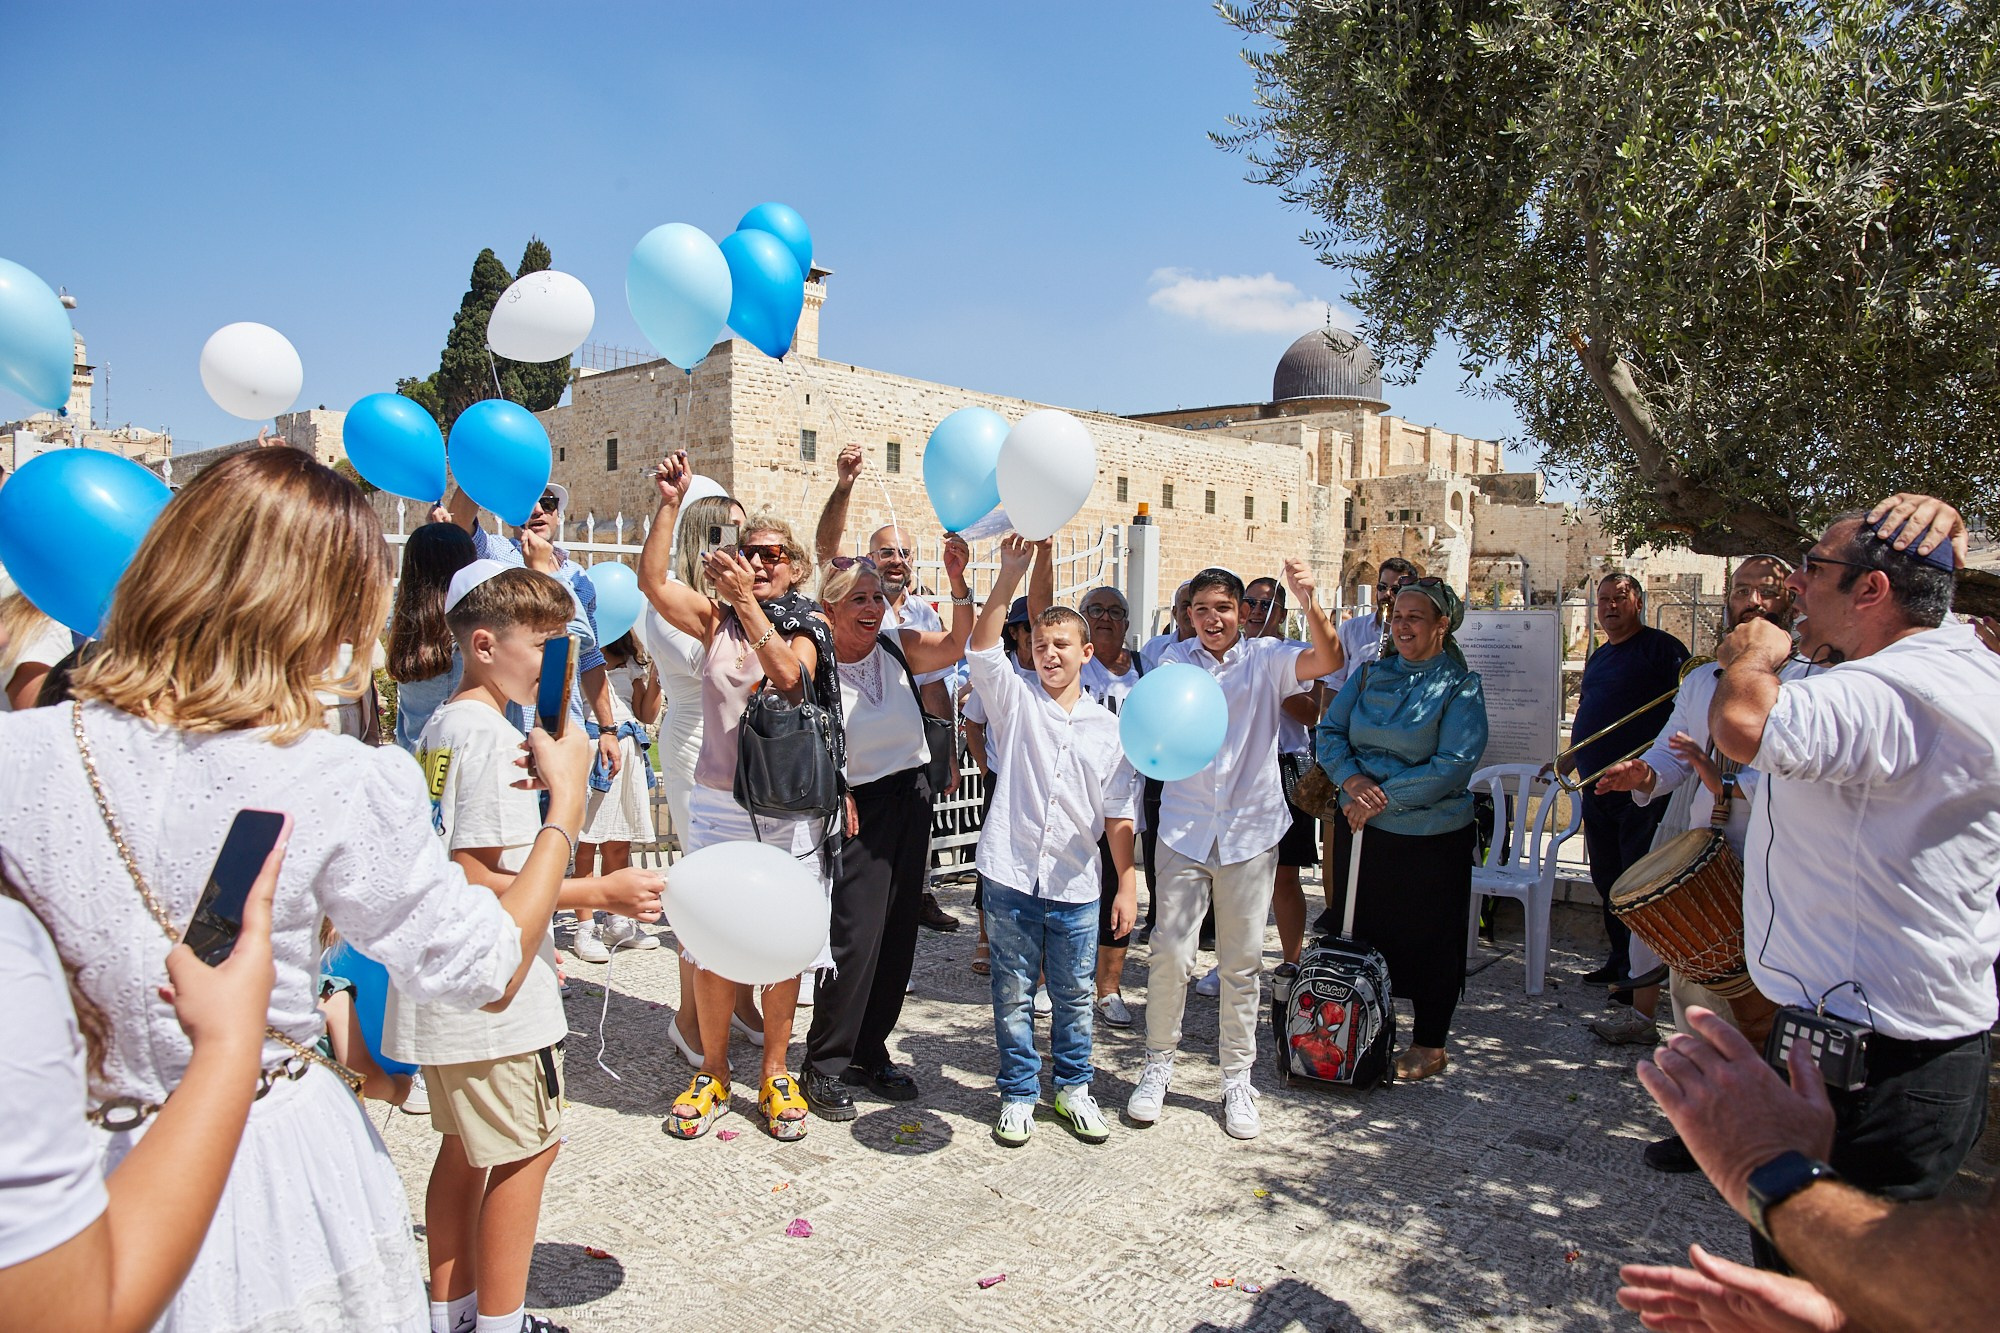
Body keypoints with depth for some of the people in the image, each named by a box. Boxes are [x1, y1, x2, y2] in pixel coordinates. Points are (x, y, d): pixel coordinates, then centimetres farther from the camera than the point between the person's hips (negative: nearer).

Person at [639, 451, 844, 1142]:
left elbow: (788, 675, -19)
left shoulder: (807, 629, 3)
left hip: (789, 811, 0)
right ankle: (713, 1072, 24)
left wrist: (748, 600, -27)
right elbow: (651, 580, -11)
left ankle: (775, 1074, 24)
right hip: (717, 805, 1)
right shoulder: (716, 618, 4)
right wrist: (670, 504, -18)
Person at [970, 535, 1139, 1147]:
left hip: (1076, 887, 1)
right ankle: (1018, 1095, 25)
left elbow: (1117, 816, 8)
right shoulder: (1016, 701, 1)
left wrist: (1128, 884, 4)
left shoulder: (1109, 728, 5)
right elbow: (981, 649, -16)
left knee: (1074, 996, 13)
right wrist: (1009, 575, -24)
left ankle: (1073, 1088, 31)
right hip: (1011, 877, -1)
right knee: (1013, 995, 9)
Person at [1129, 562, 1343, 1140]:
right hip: (1185, 826, 0)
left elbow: (1328, 659, -18)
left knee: (1242, 962, 8)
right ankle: (1158, 1065, 18)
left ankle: (1237, 1079, 24)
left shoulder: (1265, 657, -1)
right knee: (1170, 953, -3)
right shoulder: (1175, 660, 4)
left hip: (1249, 828, 0)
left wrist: (1309, 601, -34)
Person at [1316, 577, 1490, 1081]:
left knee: (1428, 939, 6)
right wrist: (1352, 779, -15)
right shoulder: (1369, 674, 7)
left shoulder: (1460, 685, -6)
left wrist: (1384, 797, -19)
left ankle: (1430, 1045, 23)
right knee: (1358, 931, 13)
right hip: (1361, 828, 4)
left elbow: (1456, 762, -16)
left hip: (1431, 835, -4)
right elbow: (1329, 733, 5)